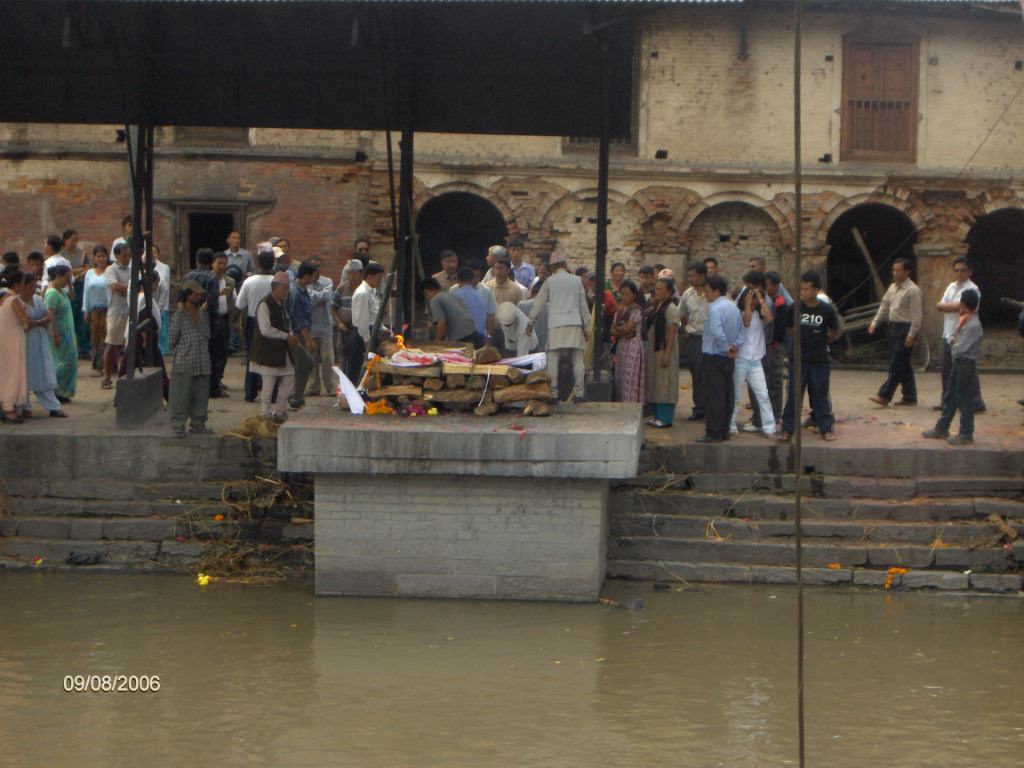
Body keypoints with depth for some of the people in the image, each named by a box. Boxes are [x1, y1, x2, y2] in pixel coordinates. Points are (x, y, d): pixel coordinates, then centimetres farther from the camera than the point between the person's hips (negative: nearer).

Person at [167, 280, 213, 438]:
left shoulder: (204, 314, 11)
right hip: (184, 364, -6)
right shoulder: (179, 315, -7)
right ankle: (178, 426, 2)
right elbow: (171, 340, -3)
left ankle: (198, 424, 20)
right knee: (181, 396, -3)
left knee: (201, 395, 10)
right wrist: (178, 353, 3)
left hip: (203, 364, 6)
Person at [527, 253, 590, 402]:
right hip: (575, 324, 1)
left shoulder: (550, 281, 6)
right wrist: (587, 327, 17)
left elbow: (538, 303, 9)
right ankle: (578, 392, 1)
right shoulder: (577, 280, 9)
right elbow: (583, 305, 11)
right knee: (577, 359, 4)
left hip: (556, 324, -1)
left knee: (553, 359, 1)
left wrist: (530, 323, 18)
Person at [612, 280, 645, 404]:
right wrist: (624, 333, -8)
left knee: (631, 377, -10)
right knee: (620, 378, 5)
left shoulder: (637, 310, -6)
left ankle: (631, 403, -10)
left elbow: (627, 328, -15)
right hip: (621, 346, 7)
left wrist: (618, 329, 4)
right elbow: (613, 330, 9)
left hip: (633, 346, -7)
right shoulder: (620, 310, 16)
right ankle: (621, 403, 7)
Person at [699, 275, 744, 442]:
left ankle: (714, 433, -4)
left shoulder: (715, 309, -16)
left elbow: (717, 333, -29)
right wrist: (735, 346, -2)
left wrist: (726, 348, -18)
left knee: (714, 396, -5)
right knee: (728, 394, 11)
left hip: (714, 357, -9)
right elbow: (742, 333, 10)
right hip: (729, 359, 9)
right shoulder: (734, 308, 12)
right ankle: (725, 431, 16)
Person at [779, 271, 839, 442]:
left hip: (820, 360, -1)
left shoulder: (827, 310, -7)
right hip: (798, 359, 1)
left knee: (821, 395, 6)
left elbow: (834, 332, 9)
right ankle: (787, 429, 9)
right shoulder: (794, 308, -4)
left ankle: (826, 428, 15)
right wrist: (800, 341, 9)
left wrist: (822, 342, 8)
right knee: (794, 395, 3)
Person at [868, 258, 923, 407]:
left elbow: (916, 315, -15)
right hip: (893, 327, 9)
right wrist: (875, 322, 8)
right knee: (903, 365, 12)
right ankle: (910, 397, 18)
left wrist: (911, 335, -19)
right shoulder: (893, 287, 13)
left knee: (896, 365, -8)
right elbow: (884, 305, 19)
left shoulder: (912, 290, -12)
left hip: (905, 329, -9)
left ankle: (884, 396, -9)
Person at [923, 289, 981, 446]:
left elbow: (961, 348, -24)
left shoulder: (973, 326, -21)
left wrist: (953, 344, -4)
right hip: (959, 363, 10)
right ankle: (941, 429, 25)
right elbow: (954, 338, 15)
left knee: (964, 400, -1)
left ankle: (966, 435, 7)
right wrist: (953, 341, -6)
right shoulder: (965, 321, 10)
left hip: (966, 364, -10)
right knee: (950, 397, 16)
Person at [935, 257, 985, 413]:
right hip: (948, 334, 8)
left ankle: (976, 404, -4)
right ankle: (946, 403, 21)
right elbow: (939, 306, 5)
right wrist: (953, 307, -13)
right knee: (947, 371, 12)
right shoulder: (951, 287, 16)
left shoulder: (971, 289, -8)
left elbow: (958, 306, -20)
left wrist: (945, 306, -4)